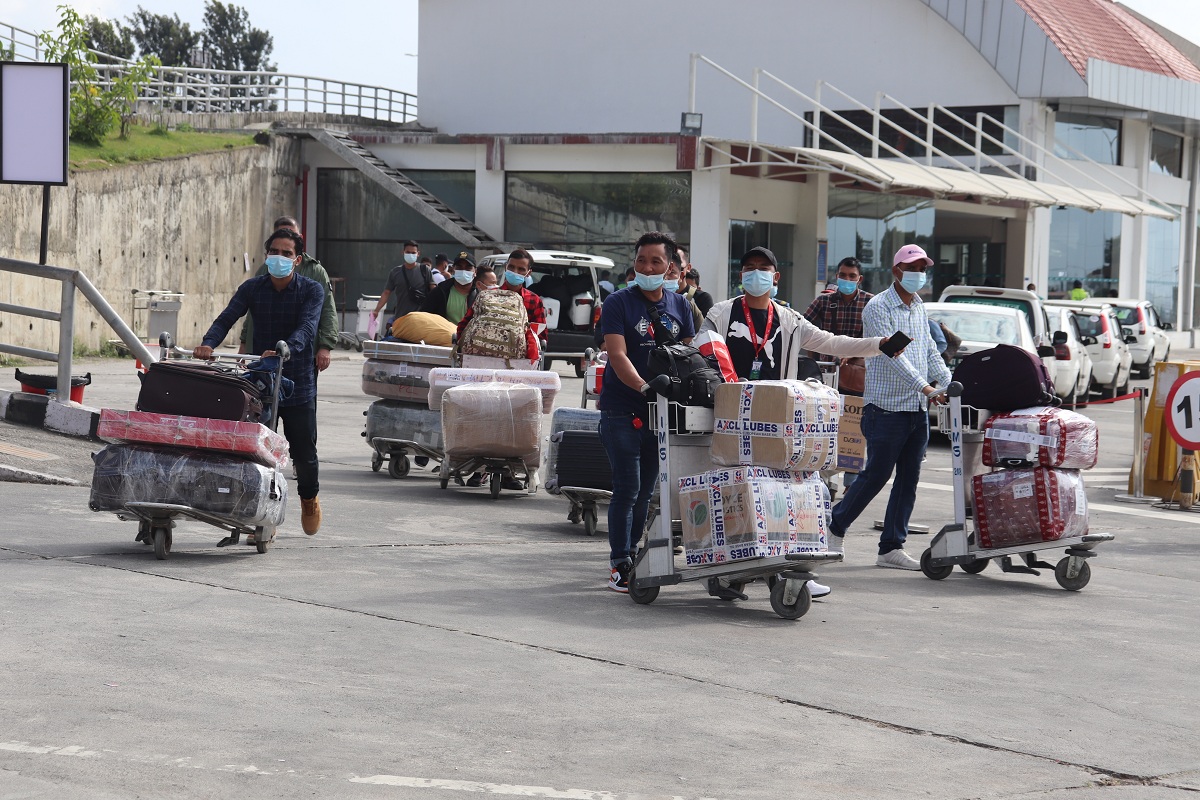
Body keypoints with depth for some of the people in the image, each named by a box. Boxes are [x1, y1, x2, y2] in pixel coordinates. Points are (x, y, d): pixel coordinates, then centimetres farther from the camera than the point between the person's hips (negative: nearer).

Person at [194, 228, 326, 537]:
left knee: (303, 451, 7)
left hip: (299, 383, -2)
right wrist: (208, 343, -31)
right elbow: (227, 318, -10)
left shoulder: (311, 290, -4)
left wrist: (284, 351, -41)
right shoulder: (252, 288, 3)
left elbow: (307, 327, -21)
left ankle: (309, 497, 37)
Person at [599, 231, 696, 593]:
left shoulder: (678, 305, 10)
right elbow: (617, 355, -16)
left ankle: (632, 554, 23)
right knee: (627, 489, -6)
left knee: (645, 490, 12)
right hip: (622, 410, -5)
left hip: (661, 413, 5)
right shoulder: (619, 303, -6)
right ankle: (619, 564, -1)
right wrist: (644, 387, -31)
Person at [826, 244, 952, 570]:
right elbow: (893, 354, -19)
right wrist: (924, 386, -26)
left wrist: (949, 385, 4)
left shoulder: (919, 308, 16)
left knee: (908, 480, 5)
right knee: (875, 475, -4)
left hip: (918, 409, 7)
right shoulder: (878, 307, -9)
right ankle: (836, 528, 14)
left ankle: (892, 548, 9)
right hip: (887, 407, -7)